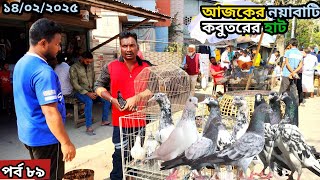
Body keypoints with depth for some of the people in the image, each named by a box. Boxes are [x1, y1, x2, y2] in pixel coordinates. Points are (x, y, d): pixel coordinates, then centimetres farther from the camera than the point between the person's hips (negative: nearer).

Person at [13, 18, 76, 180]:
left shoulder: (21, 63, 6)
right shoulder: (43, 71, -25)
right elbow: (50, 113, -27)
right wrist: (66, 143, -20)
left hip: (28, 133, 9)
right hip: (45, 137, -9)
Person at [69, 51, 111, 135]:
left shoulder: (91, 66, 8)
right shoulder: (74, 68, -10)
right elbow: (75, 84, -15)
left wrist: (95, 91, -5)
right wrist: (87, 93, -21)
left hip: (91, 91, 6)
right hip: (80, 92, -6)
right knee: (89, 101, -36)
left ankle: (104, 120, 0)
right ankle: (89, 128, -32)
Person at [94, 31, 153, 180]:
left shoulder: (147, 67, 1)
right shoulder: (110, 67, -1)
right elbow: (98, 86, 6)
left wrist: (137, 97, -17)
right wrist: (112, 99, -10)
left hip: (141, 120, 2)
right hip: (120, 121, -1)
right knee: (120, 155, 7)